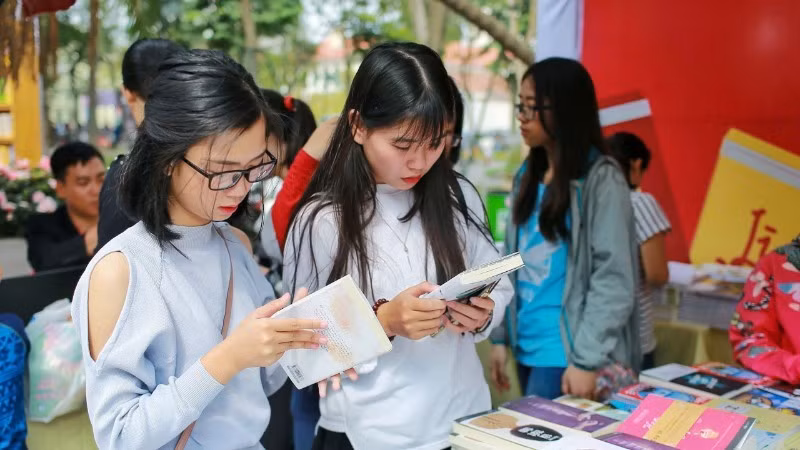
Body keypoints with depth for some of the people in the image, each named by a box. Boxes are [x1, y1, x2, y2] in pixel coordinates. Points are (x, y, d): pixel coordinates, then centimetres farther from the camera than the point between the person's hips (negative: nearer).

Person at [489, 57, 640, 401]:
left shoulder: (601, 179, -11)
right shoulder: (527, 176, 10)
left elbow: (613, 279, -15)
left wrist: (587, 360, -19)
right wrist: (501, 336, 8)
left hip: (567, 353, -7)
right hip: (527, 346, 7)